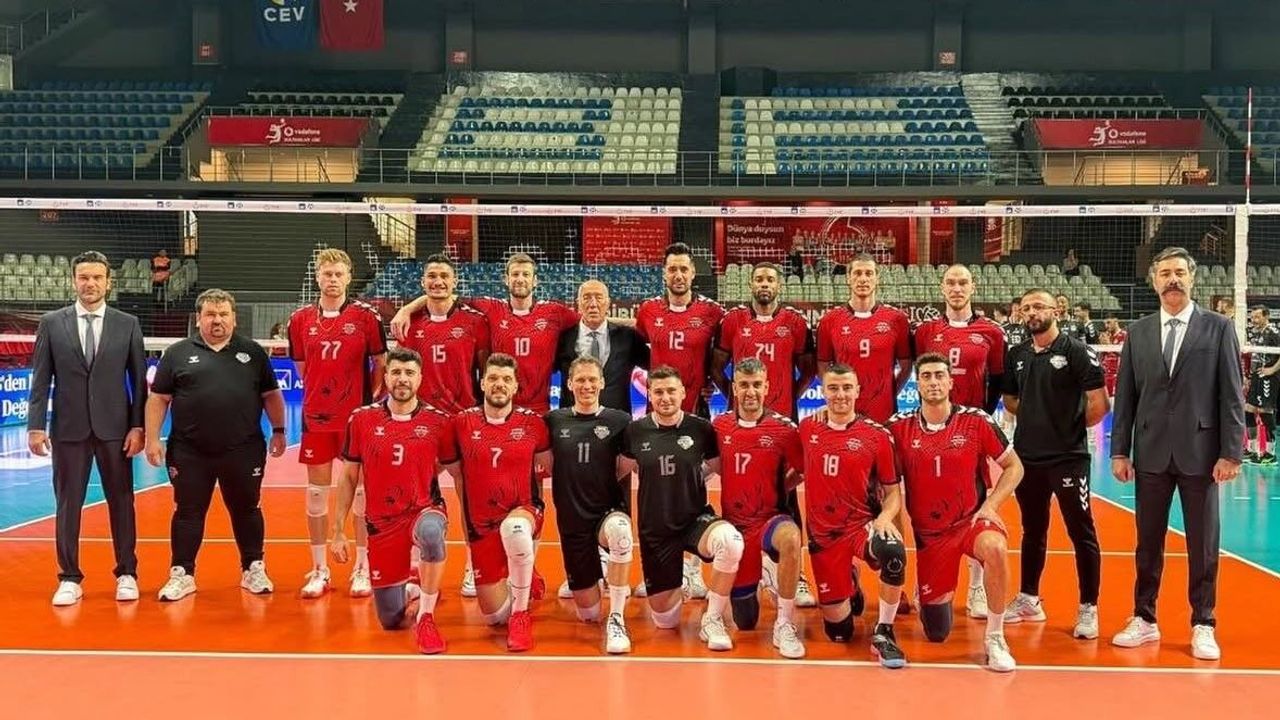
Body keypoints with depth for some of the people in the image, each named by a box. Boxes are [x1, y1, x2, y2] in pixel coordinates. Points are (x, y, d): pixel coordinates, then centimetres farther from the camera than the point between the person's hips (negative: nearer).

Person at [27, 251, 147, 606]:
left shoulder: (128, 324, 3)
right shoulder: (51, 323, 3)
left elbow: (138, 379, 3)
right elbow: (41, 379, 2)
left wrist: (138, 426, -4)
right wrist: (36, 426, -4)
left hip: (114, 428, 0)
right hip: (68, 428, 0)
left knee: (121, 501, 6)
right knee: (68, 503, 4)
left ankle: (127, 574, 17)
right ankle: (70, 578, 14)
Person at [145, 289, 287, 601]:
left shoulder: (253, 353, 7)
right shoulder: (177, 353, 4)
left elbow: (271, 395, 12)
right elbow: (158, 399, 4)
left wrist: (278, 430, 7)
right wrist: (153, 438, -3)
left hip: (243, 451, 1)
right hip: (189, 453, 0)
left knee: (247, 510, 10)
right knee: (188, 513, 7)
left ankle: (253, 569, 23)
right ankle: (182, 574, 17)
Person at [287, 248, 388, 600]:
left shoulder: (366, 316, -3)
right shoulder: (300, 318, 5)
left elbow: (380, 364, 2)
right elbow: (301, 368, 13)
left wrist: (373, 400, -6)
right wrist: (321, 392, 2)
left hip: (358, 417, -2)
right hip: (316, 417, 3)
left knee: (361, 491, 3)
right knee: (317, 492, 6)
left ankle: (363, 569, 13)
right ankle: (319, 570, 16)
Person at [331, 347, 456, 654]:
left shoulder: (438, 421, -5)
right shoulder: (361, 419, -2)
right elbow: (348, 478, 5)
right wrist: (338, 531, 4)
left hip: (424, 510, -2)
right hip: (382, 522, 2)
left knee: (431, 533, -42)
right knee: (390, 621, 7)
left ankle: (426, 619, -22)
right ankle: (412, 590, 43)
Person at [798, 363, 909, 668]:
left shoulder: (877, 435, -6)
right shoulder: (807, 428, 2)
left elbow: (893, 492, -1)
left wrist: (885, 518, -21)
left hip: (863, 525, -2)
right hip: (823, 534, 2)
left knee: (893, 552, -39)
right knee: (838, 631, 2)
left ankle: (883, 633, -17)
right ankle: (850, 587, 38)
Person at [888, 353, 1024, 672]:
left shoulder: (977, 422, -8)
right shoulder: (899, 427, -5)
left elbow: (1014, 467, 2)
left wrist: (990, 506, -10)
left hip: (972, 520, -1)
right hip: (928, 532, 2)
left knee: (994, 548, -39)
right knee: (936, 633, 6)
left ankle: (995, 637, -18)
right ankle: (938, 596, 45)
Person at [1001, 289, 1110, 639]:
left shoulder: (1076, 351, -9)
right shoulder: (1016, 355, 8)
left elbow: (1099, 405, -12)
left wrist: (1072, 426, 0)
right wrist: (1038, 418, 6)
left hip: (1068, 458, -6)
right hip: (1027, 457, 6)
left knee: (1082, 533, 0)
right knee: (1033, 531, 16)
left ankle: (1088, 609, 7)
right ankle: (1029, 600, 27)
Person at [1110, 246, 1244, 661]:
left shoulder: (1218, 329, 1)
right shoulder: (1138, 332, 8)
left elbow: (1231, 395, -2)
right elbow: (1125, 396, 7)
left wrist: (1231, 452, -8)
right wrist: (1120, 451, 3)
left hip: (1200, 452, -2)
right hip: (1151, 453, 2)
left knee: (1203, 544, 5)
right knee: (1148, 541, 9)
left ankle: (1202, 626, 15)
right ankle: (1144, 620, 19)